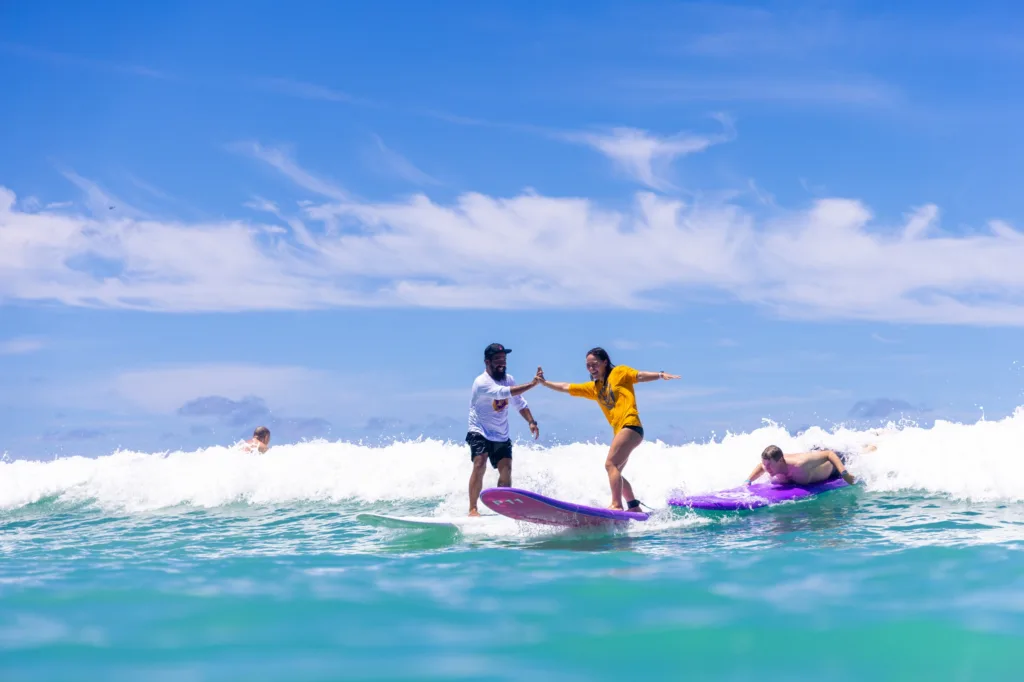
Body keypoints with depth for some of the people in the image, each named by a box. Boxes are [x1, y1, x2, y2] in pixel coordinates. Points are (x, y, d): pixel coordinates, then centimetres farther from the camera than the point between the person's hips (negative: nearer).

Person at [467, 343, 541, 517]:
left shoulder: (508, 379, 4)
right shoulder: (481, 382, -20)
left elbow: (520, 403, 13)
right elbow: (504, 392, -35)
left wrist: (531, 421, -2)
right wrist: (532, 384, -38)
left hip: (501, 436, 6)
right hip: (480, 433, -6)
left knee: (506, 469, -4)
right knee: (480, 464, -23)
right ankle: (473, 509, -23)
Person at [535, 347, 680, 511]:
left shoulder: (619, 372, 5)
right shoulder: (593, 387, 21)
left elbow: (641, 376, -6)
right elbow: (565, 388, 25)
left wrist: (661, 375, -22)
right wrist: (544, 382, 23)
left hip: (631, 425, -8)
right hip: (619, 430, 9)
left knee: (611, 464, -20)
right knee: (615, 472, 9)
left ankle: (616, 505, -27)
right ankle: (635, 507, 15)